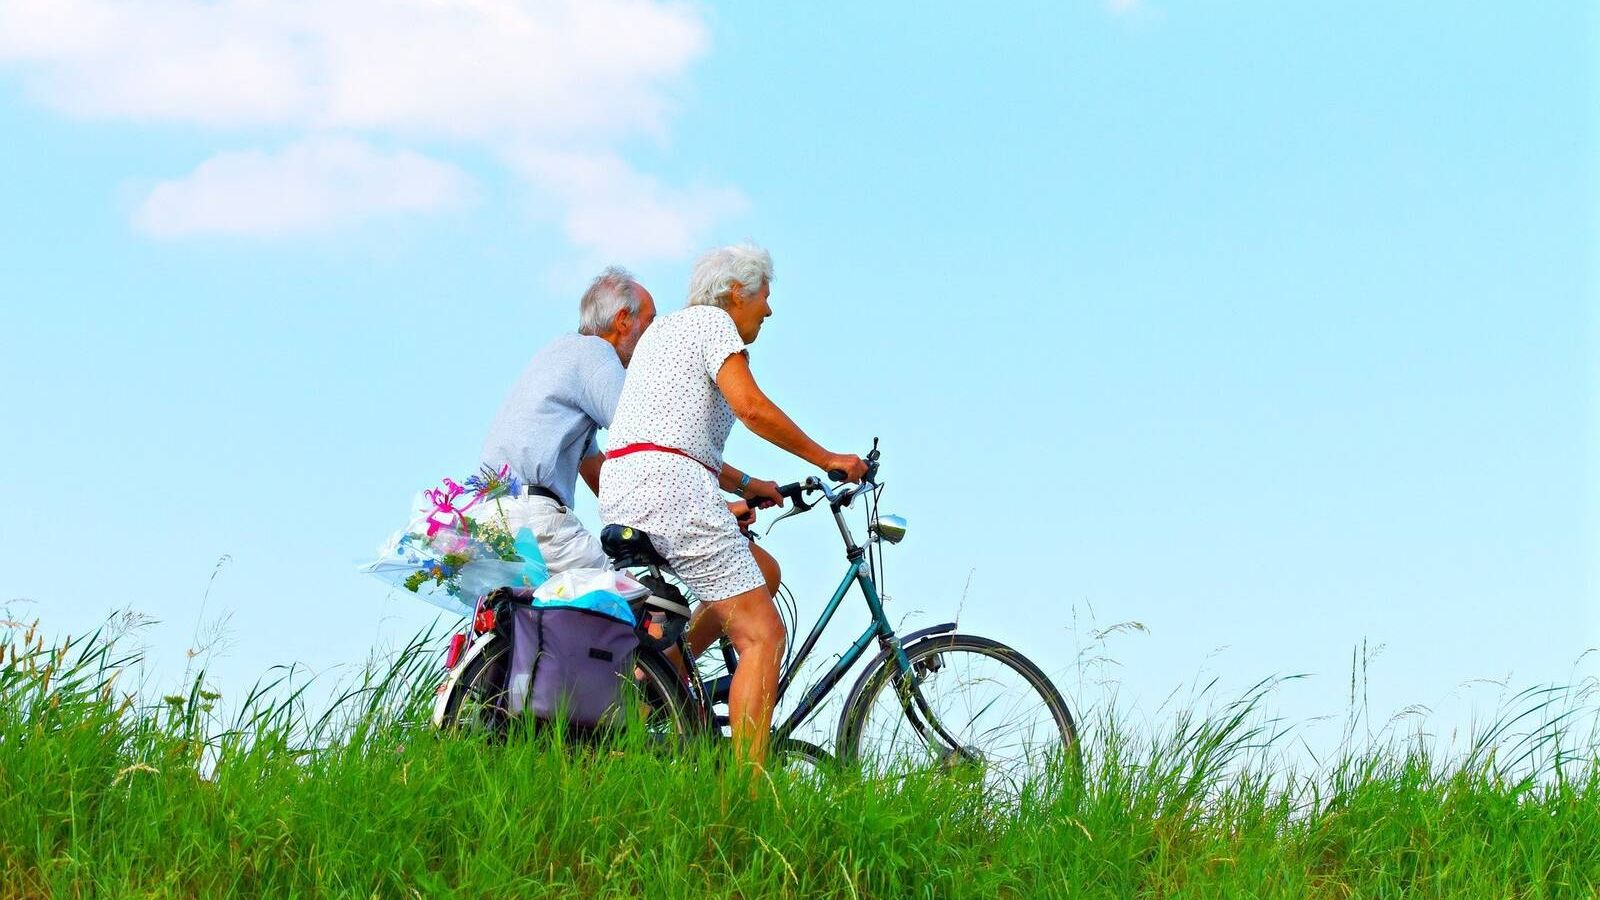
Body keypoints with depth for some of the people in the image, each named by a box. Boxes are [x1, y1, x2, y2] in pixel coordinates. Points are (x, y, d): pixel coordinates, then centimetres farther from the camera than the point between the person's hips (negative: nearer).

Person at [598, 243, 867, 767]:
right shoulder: (712, 321, 0)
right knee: (763, 636, -8)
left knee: (761, 571, 24)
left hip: (620, 493, 10)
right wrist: (827, 460, -6)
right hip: (669, 485, -10)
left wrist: (744, 484, 26)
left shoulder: (664, 328, 28)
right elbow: (752, 407, -14)